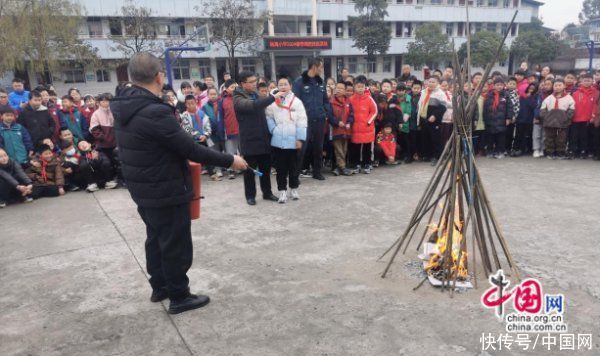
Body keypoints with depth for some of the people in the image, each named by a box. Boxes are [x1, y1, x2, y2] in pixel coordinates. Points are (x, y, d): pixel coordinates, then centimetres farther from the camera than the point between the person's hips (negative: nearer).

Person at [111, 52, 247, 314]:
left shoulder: (125, 108, 2)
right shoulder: (155, 112, -27)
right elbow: (191, 149, -24)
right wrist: (229, 161, -14)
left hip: (144, 189, 9)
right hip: (167, 192, -9)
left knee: (156, 238, 23)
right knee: (176, 244, 6)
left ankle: (159, 286, 38)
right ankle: (179, 297, 20)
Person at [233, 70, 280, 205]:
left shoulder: (255, 95, 15)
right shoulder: (238, 99, -12)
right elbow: (253, 106, -32)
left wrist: (269, 133, 14)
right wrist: (273, 97, -32)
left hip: (263, 139, 7)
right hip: (250, 141, -7)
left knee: (266, 169, 13)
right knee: (250, 170, 4)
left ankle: (267, 193, 25)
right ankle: (250, 195, 17)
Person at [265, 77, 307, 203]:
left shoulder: (296, 101, -1)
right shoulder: (272, 102, 3)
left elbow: (301, 121, -4)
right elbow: (269, 118, 9)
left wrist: (300, 138, -10)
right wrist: (273, 130, -6)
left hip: (292, 140, -1)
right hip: (278, 141, 1)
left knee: (293, 166, 11)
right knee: (280, 167, 6)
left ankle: (294, 189, 26)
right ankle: (282, 190, 14)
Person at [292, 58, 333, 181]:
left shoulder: (320, 82, 11)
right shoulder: (299, 82, -7)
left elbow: (325, 100, 16)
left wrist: (327, 114, 5)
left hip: (319, 120, 6)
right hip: (305, 120, -5)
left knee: (318, 147, 11)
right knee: (302, 147, -5)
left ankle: (317, 171, 23)